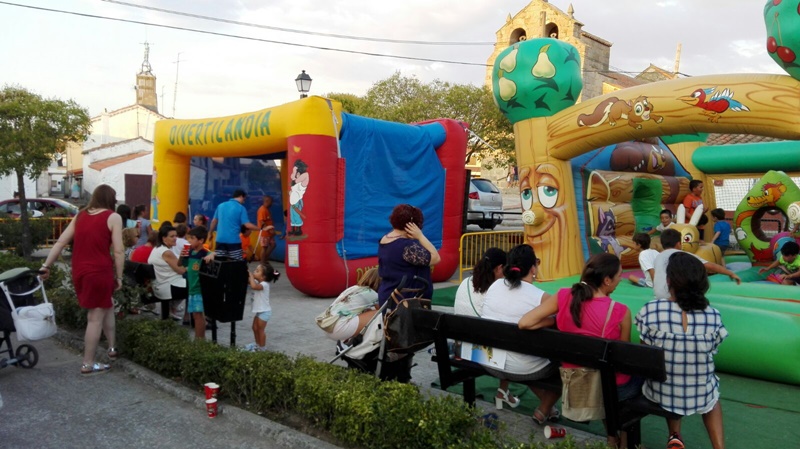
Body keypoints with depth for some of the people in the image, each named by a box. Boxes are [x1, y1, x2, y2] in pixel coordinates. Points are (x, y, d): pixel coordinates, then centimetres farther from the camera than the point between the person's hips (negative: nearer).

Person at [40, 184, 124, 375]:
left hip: (79, 271, 7)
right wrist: (119, 276, -2)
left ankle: (112, 348, 29)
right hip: (99, 271, -7)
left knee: (107, 307, 23)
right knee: (96, 318, 2)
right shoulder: (113, 217, -6)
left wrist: (46, 265, 13)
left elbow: (61, 242, 9)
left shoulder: (80, 215, 12)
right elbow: (118, 251, -10)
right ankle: (88, 364, 8)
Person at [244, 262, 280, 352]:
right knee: (255, 328, 18)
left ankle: (262, 348, 16)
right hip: (259, 311, 9)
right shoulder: (258, 282, 3)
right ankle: (258, 344, 34)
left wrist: (251, 275, -31)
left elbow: (254, 286, -43)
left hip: (264, 312, -9)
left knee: (260, 329, 2)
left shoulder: (264, 284, -25)